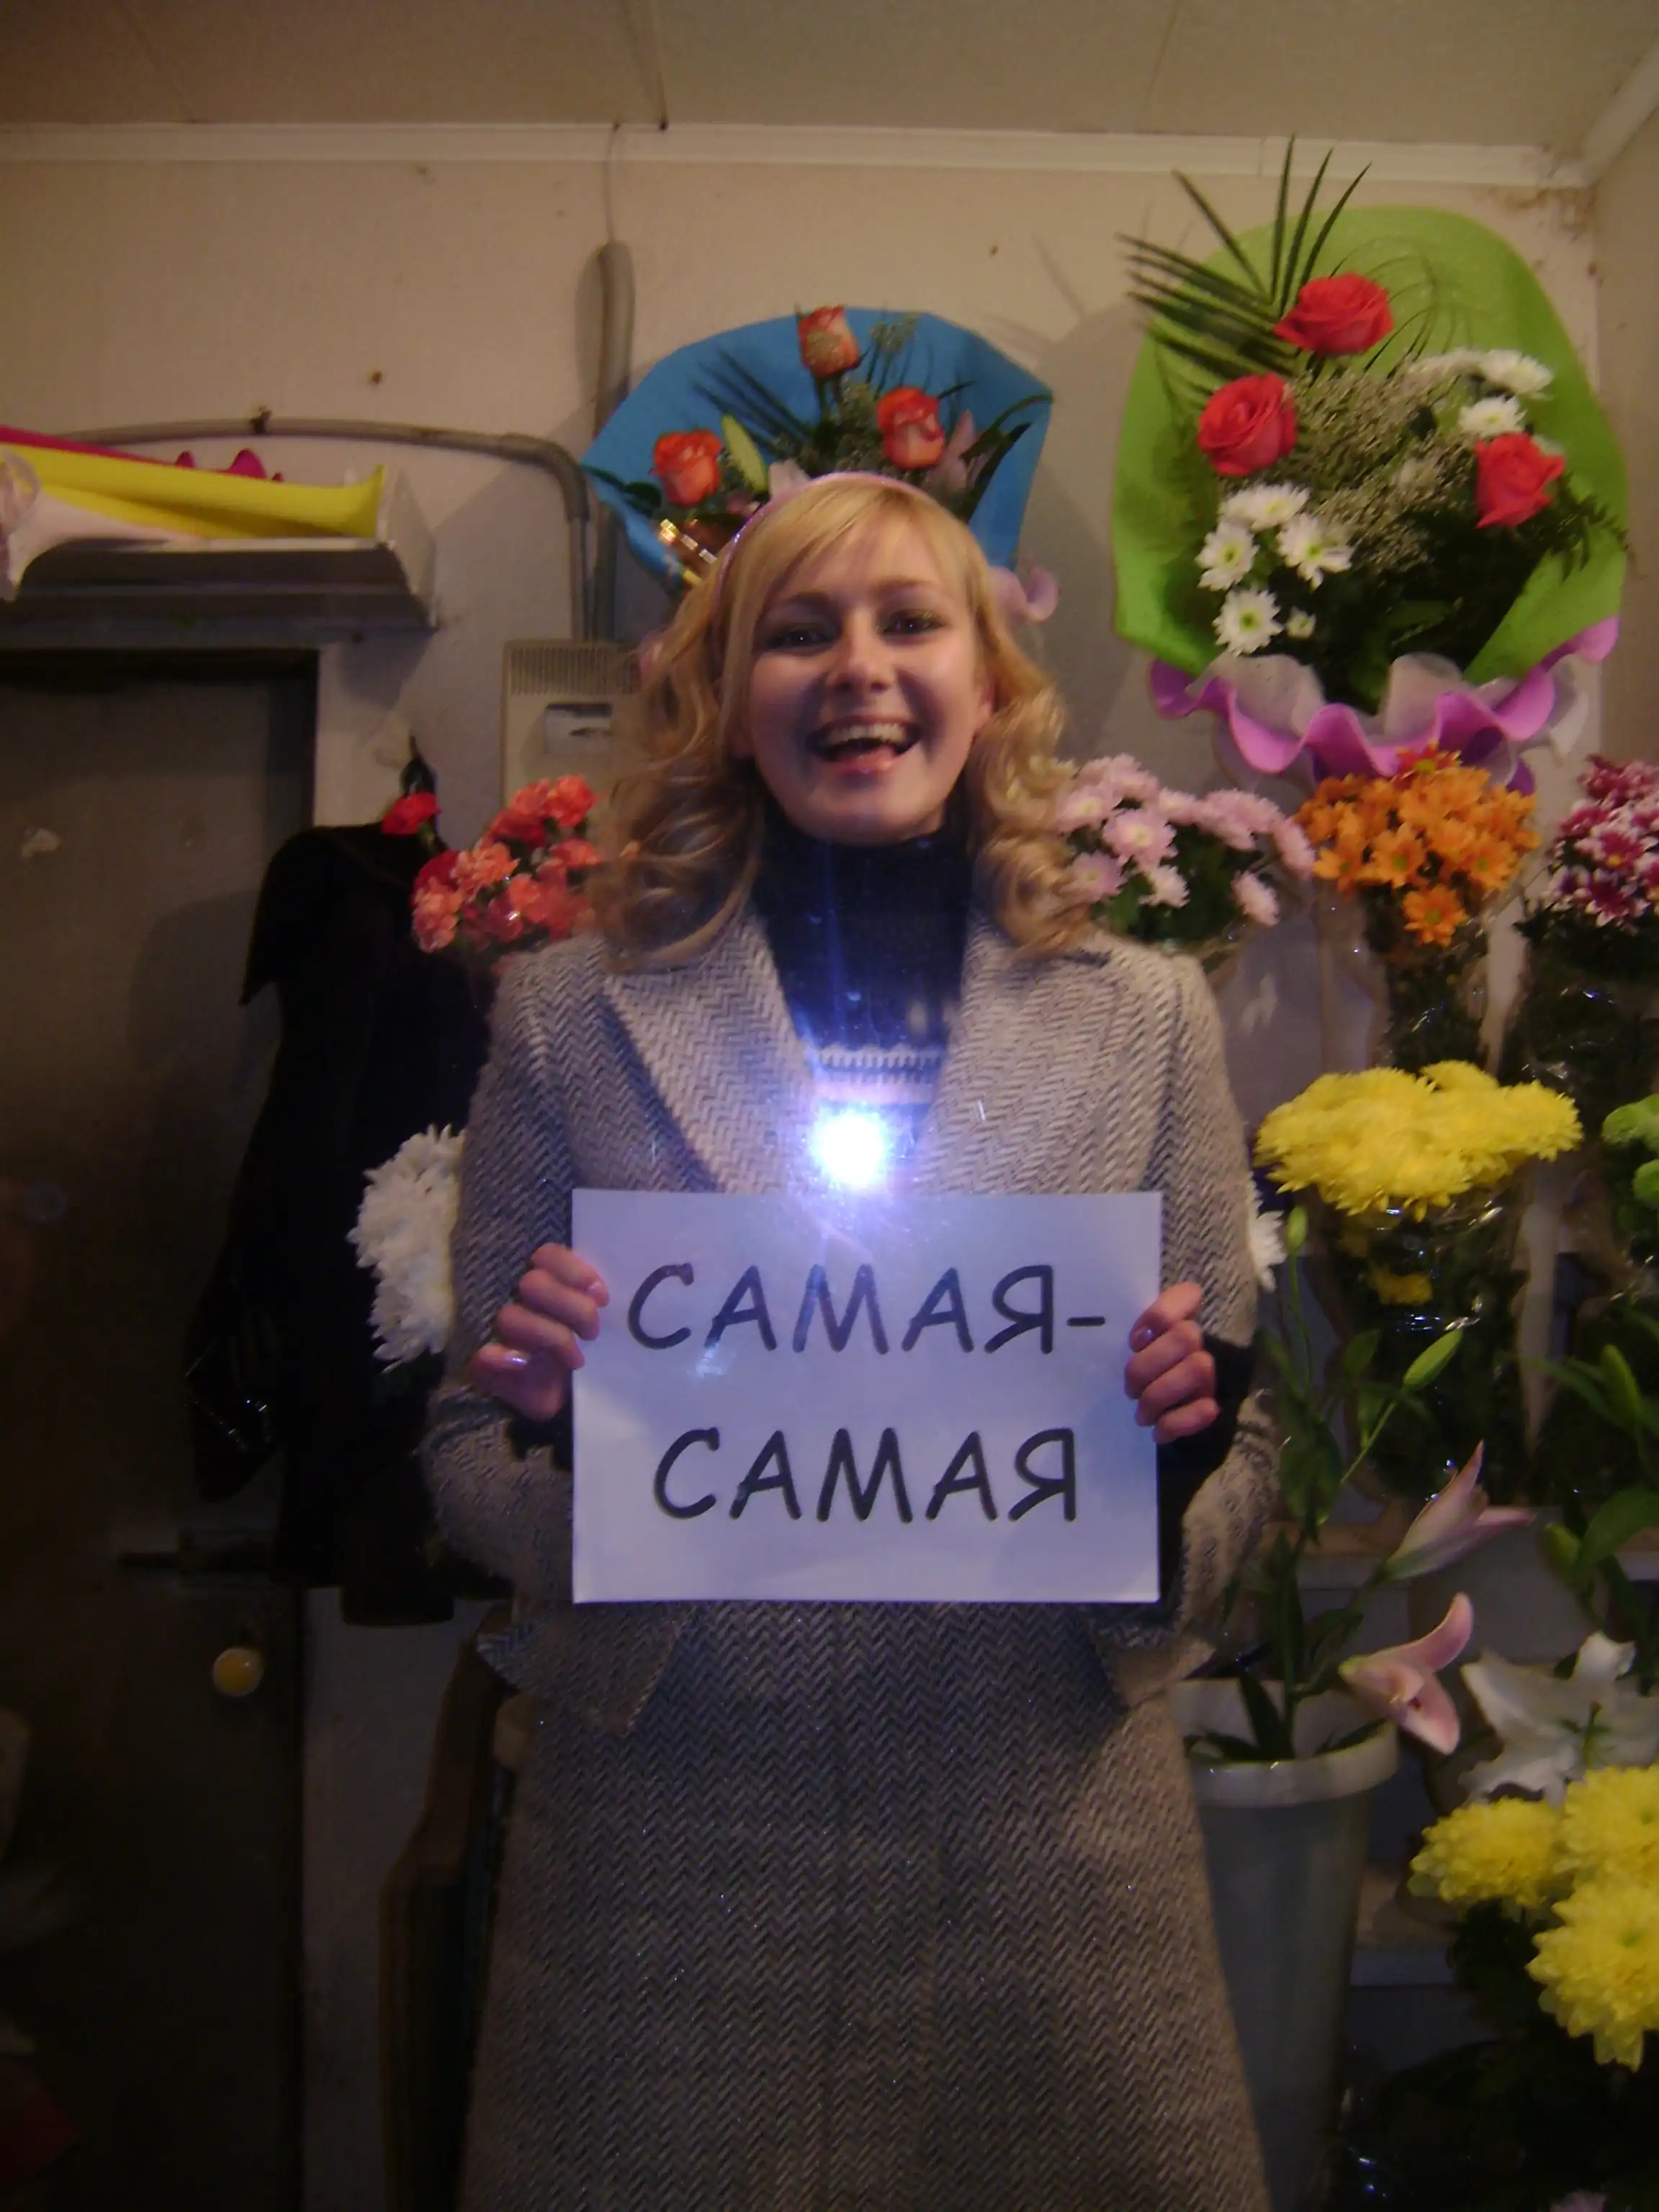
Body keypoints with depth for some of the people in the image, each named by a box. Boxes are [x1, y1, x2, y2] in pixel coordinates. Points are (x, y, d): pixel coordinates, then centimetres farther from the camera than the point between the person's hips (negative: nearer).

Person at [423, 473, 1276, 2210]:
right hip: (665, 1860, 0)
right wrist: (548, 1429, -18)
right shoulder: (572, 1015, -1)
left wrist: (1180, 1452, -15)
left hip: (1049, 1853, 1)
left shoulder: (1148, 1016, 1)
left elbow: (1237, 1475, 6)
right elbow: (464, 1463, 4)